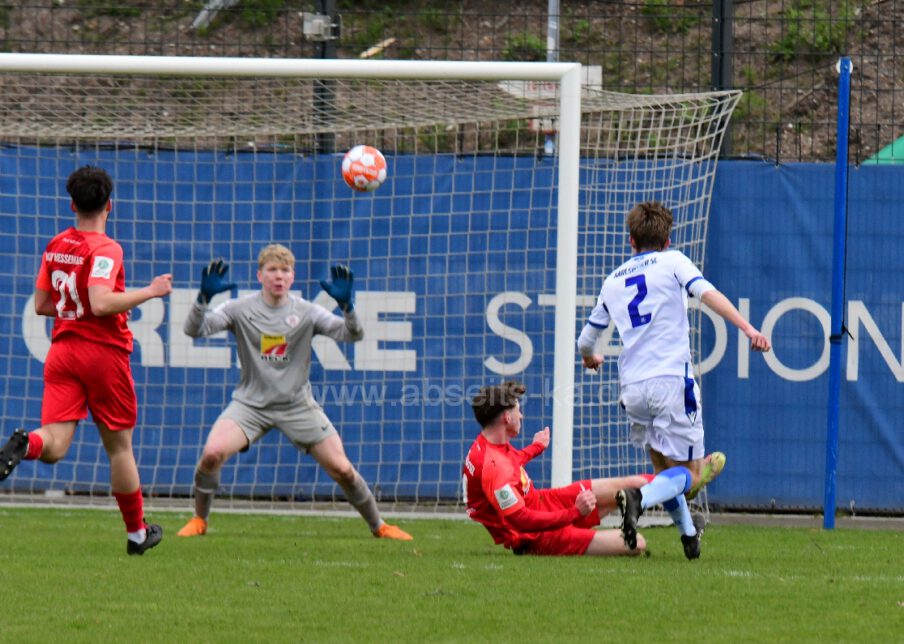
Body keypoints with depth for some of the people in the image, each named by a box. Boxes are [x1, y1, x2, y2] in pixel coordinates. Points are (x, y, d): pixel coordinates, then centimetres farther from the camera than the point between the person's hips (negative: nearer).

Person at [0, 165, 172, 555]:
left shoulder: (55, 246, 8)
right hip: (104, 352, -4)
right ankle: (137, 533, 21)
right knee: (119, 446, 10)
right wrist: (150, 292, -15)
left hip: (62, 350, 4)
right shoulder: (105, 249, -13)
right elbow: (101, 303, -25)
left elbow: (41, 304, 14)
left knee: (55, 445, -6)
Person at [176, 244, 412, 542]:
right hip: (250, 403, -1)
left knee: (342, 469, -5)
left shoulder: (306, 312, -3)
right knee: (212, 452, -25)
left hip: (297, 404, 1)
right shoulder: (240, 310, -5)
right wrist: (203, 298, -33)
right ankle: (199, 520, -2)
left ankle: (379, 526, 17)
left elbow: (351, 335, -11)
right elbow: (194, 329, -14)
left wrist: (346, 305, -30)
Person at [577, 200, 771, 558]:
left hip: (632, 385, 5)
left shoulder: (613, 280, 20)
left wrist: (590, 356, 53)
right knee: (686, 473, -4)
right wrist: (749, 329, -19)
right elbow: (708, 294, -12)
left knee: (663, 469, 23)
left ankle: (688, 530, 26)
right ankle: (639, 498, -30)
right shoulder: (672, 261, 7)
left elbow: (586, 340, 29)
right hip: (671, 379, -5)